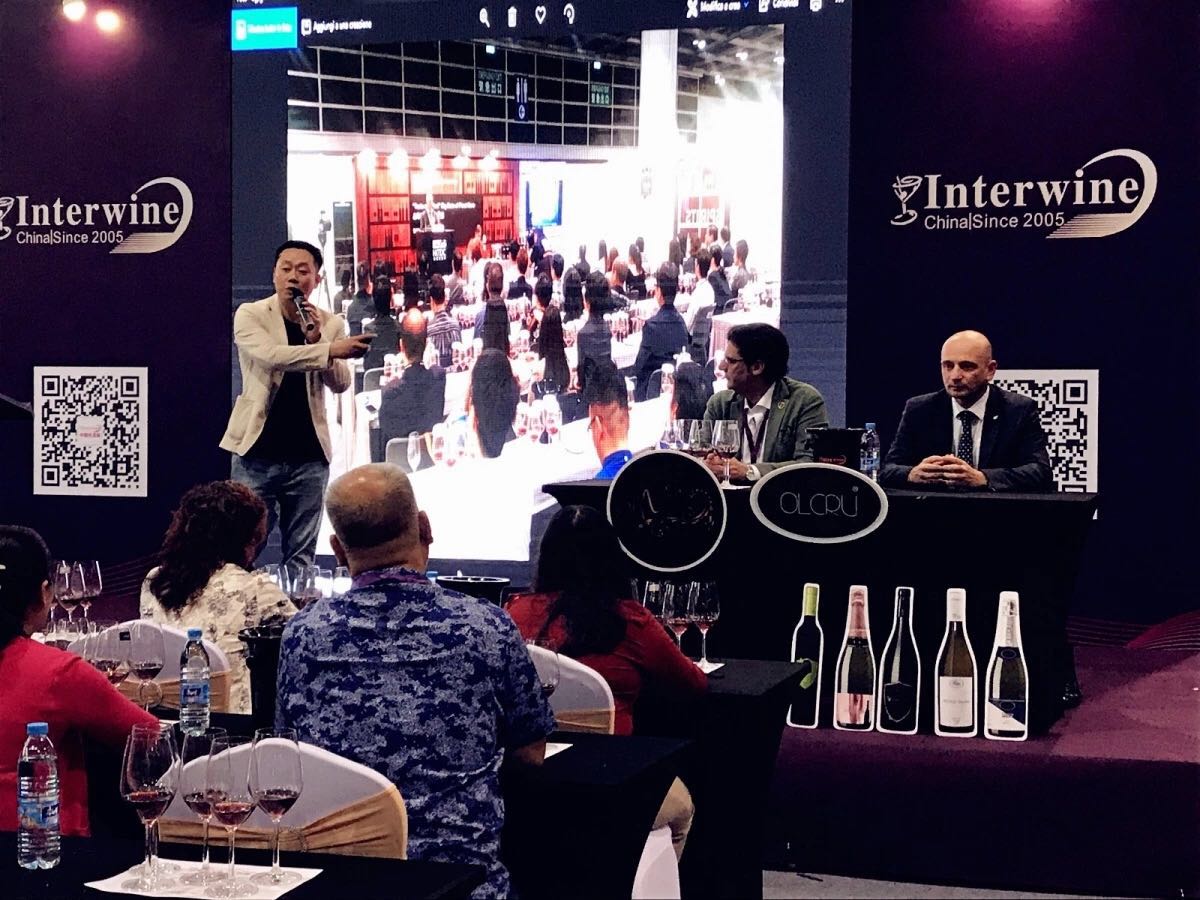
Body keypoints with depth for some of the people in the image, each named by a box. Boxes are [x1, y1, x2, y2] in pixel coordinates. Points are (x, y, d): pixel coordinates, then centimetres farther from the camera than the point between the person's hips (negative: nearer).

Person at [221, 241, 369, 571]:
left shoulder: (330, 325, 7)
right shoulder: (250, 315, -1)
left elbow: (341, 384, -1)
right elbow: (271, 355, -20)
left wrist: (317, 340, -16)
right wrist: (330, 351, -31)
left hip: (309, 457, 2)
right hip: (258, 454, -2)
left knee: (301, 557, 7)